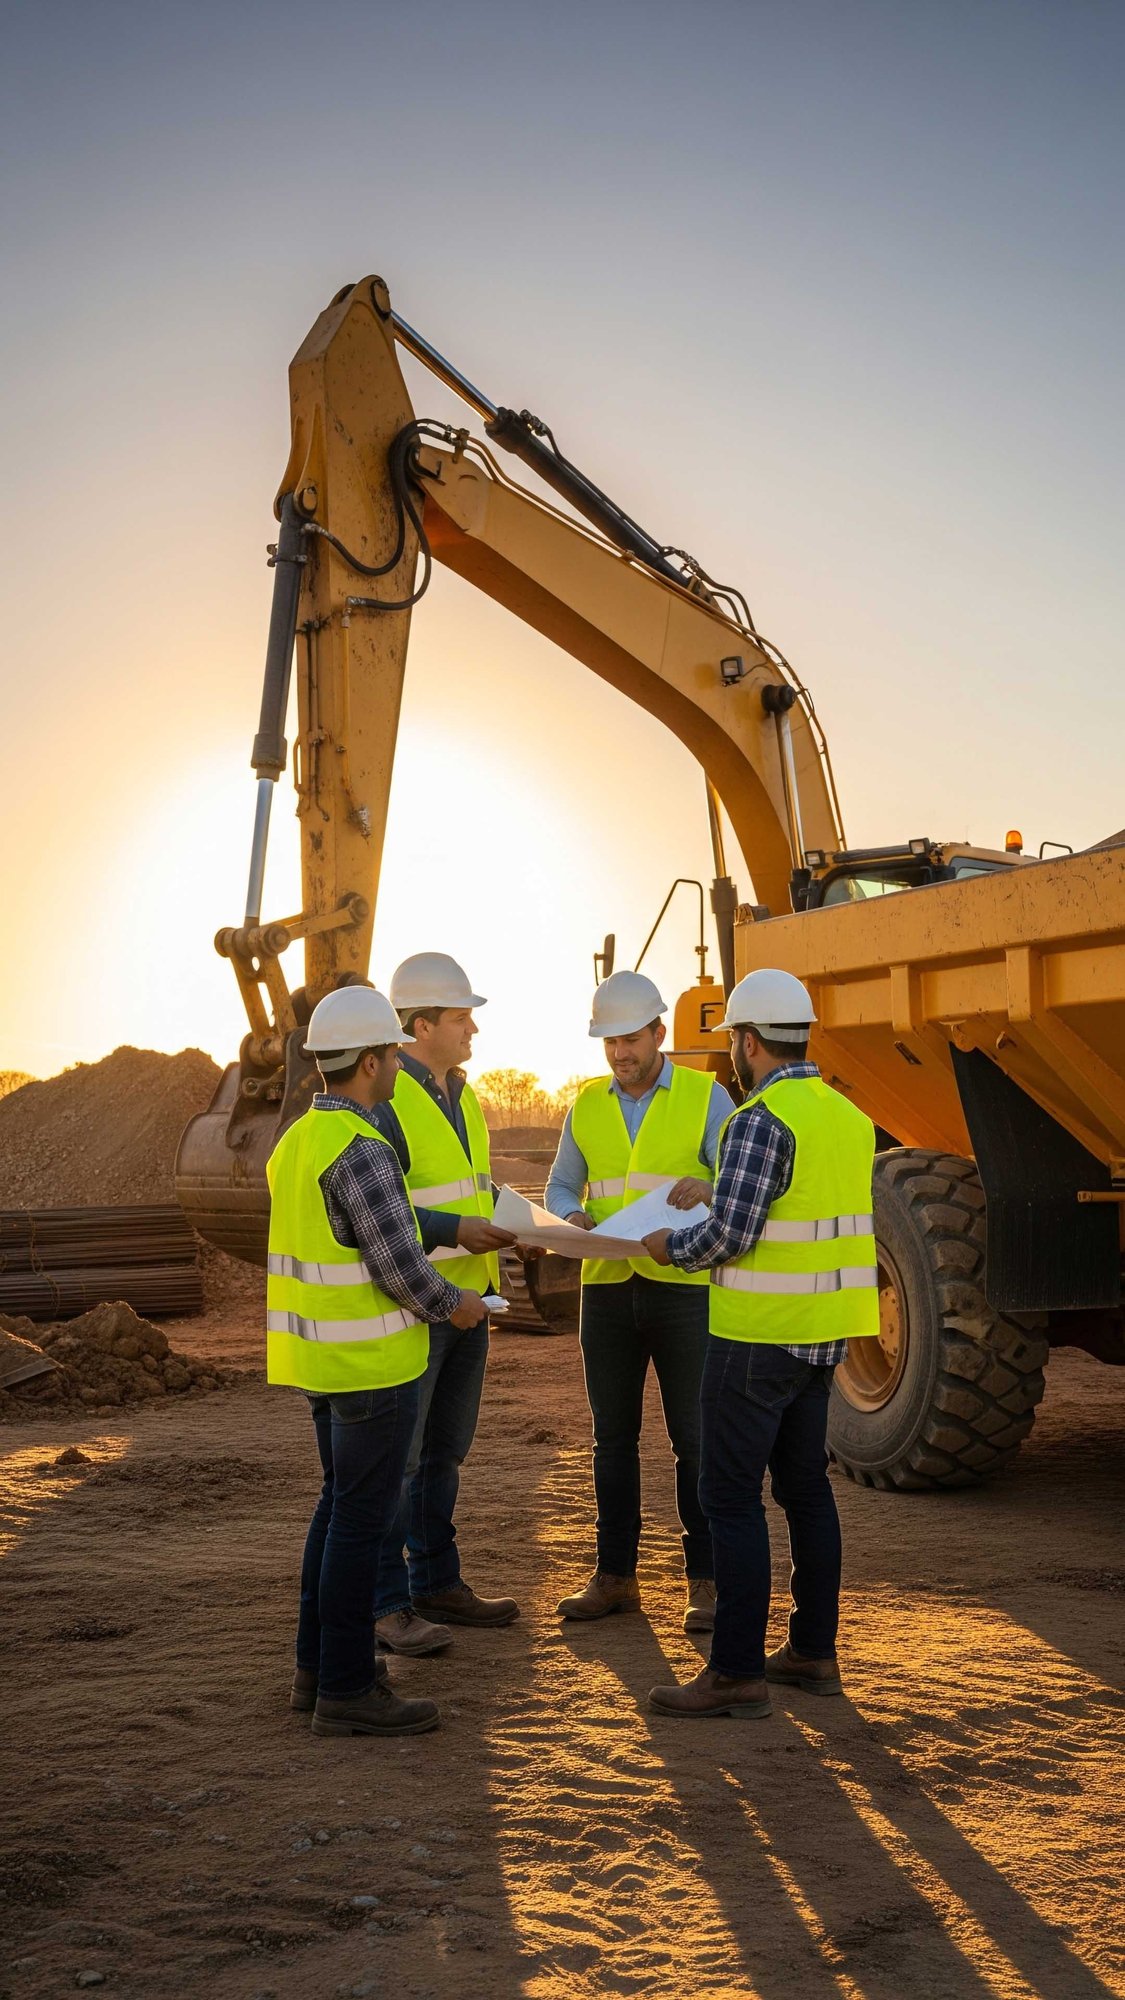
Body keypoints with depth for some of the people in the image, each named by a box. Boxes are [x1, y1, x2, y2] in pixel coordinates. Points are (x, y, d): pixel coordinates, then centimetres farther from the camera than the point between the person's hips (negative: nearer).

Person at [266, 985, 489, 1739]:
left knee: (342, 1501, 18)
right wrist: (455, 1305, -2)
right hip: (371, 1360, -10)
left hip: (319, 1353, 10)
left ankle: (320, 1664, 26)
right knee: (363, 1518, -1)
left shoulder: (298, 1143, 9)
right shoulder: (361, 1151, -22)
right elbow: (400, 1267, -22)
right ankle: (347, 1690, 7)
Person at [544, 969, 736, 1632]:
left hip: (685, 1287, -4)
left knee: (695, 1438, 1)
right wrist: (571, 1218, -9)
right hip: (607, 1287, 4)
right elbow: (561, 1186, 14)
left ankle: (708, 1579, 11)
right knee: (613, 1439, 10)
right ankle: (616, 1576, 20)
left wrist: (712, 1187, -28)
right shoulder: (587, 1107, 10)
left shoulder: (705, 1097, -1)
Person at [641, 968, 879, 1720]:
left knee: (730, 1495, -2)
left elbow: (730, 1234, -21)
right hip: (821, 1335, 9)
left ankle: (737, 1673, 1)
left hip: (758, 1335, -9)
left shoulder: (762, 1121, -17)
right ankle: (814, 1652, 24)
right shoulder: (848, 1117, 10)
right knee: (805, 1487, 16)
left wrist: (673, 1246, -2)